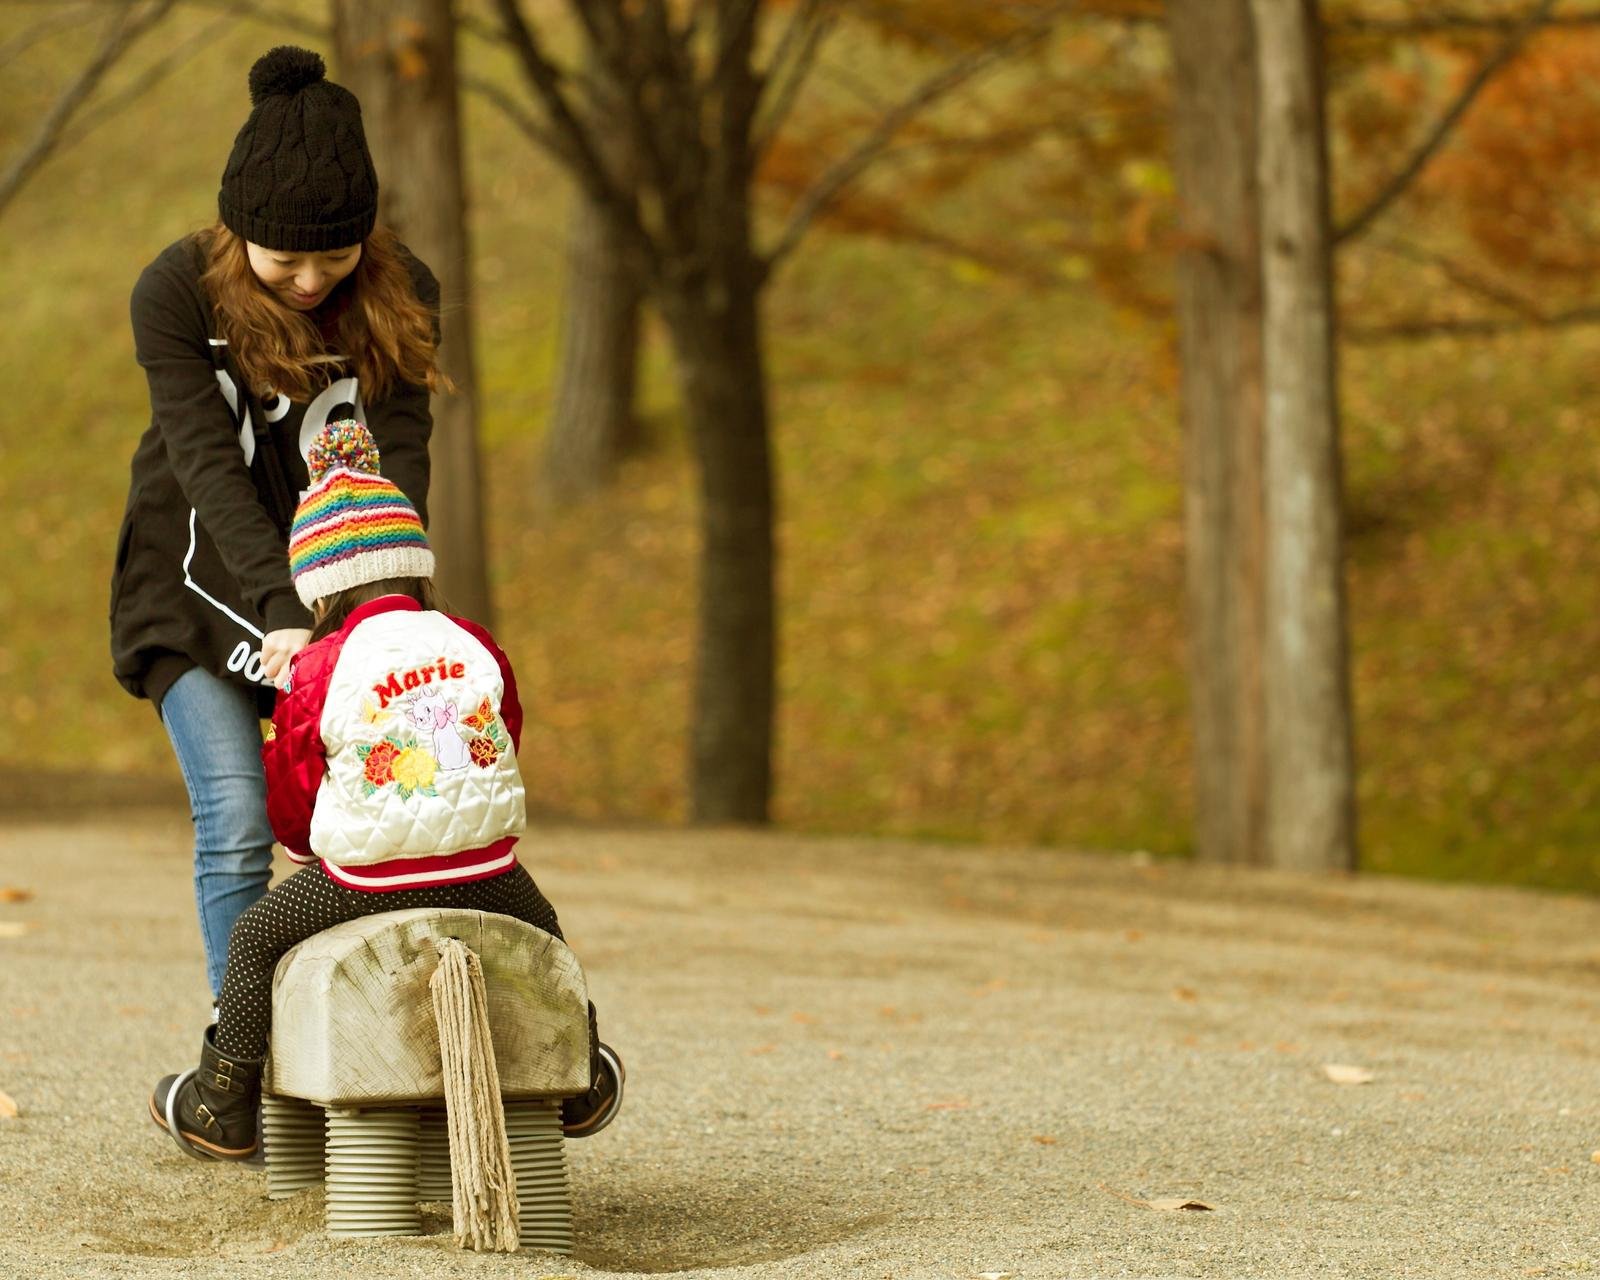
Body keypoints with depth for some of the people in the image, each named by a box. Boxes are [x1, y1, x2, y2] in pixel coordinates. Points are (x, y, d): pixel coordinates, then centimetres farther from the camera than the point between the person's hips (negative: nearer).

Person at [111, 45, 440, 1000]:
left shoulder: (403, 296, -9)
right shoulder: (178, 294, -16)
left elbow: (397, 463, -15)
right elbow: (208, 465, -22)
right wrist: (281, 613, -33)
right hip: (204, 595, -2)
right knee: (237, 828, -14)